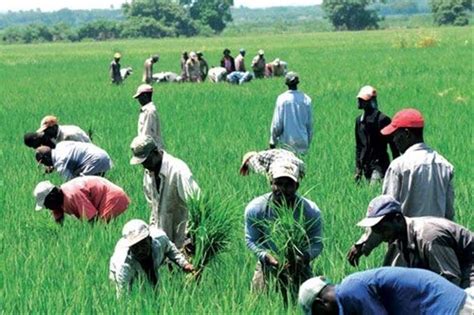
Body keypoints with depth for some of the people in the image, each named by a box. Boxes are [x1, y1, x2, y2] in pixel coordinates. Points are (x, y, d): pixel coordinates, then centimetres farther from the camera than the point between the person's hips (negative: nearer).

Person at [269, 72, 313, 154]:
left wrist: (273, 141, 5)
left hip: (287, 142, -3)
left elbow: (277, 124, -6)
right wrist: (308, 143, 19)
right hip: (302, 142, 3)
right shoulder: (306, 99, 1)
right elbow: (310, 124, 8)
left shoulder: (282, 99, -8)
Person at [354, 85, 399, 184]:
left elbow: (393, 146, -7)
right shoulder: (359, 120, 11)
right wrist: (358, 168, 14)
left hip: (380, 164, -7)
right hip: (366, 166, 7)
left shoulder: (383, 120, -9)